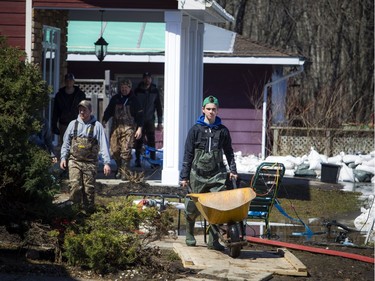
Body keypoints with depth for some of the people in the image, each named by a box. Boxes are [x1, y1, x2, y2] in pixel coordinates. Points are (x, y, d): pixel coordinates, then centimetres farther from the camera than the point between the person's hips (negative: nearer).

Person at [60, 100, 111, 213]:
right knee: (75, 186, -12)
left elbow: (104, 145, -1)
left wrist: (107, 162, -8)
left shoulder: (97, 126, 2)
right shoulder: (73, 124, 9)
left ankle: (89, 211, 10)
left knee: (89, 188, -1)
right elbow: (66, 143, 15)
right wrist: (63, 157, 6)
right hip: (74, 161, 1)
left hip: (90, 163, -1)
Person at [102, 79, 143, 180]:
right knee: (114, 151, -1)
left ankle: (124, 173, -8)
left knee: (126, 151, -12)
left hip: (129, 128, -3)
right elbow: (108, 111, 14)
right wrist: (104, 121, -4)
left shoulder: (134, 100, 5)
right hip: (116, 127, 3)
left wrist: (139, 128, -1)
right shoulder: (115, 99, 12)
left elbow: (139, 114, 6)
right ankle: (119, 169, 21)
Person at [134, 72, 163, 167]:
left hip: (150, 120, 0)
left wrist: (160, 122, 2)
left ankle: (153, 160, -2)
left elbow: (159, 107, 7)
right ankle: (137, 160, 10)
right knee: (139, 141, 2)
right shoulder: (138, 91, 2)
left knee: (151, 141, -5)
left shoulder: (155, 91, 4)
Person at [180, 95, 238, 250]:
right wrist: (184, 176, 0)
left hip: (217, 174, 1)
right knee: (192, 208, 8)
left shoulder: (222, 130, 7)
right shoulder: (195, 130, 1)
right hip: (197, 174, -1)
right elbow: (188, 154, 3)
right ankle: (189, 235, 33)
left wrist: (232, 169, 3)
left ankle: (213, 240, -4)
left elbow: (229, 152, 16)